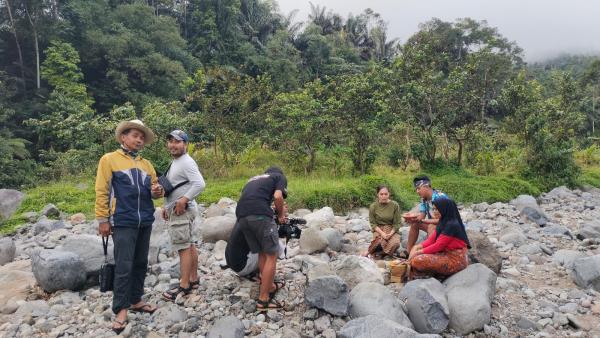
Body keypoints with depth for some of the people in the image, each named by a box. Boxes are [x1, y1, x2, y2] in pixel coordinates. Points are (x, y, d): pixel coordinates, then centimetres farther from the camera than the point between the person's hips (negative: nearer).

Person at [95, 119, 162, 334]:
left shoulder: (146, 164, 13)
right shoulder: (109, 159, -2)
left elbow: (154, 188, 20)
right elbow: (102, 192, -6)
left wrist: (157, 191, -5)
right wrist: (102, 220, -9)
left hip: (145, 222, 6)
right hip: (123, 222, -6)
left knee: (140, 263, 12)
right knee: (124, 266, -5)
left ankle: (135, 300, 25)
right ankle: (121, 309, 5)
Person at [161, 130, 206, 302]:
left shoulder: (186, 162, -15)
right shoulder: (175, 162, 18)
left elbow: (199, 184, -27)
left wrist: (183, 200, -26)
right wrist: (167, 206, 18)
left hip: (182, 211, -10)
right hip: (176, 210, 10)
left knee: (183, 248, -7)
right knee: (190, 245, 13)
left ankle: (184, 286, -2)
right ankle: (193, 279, 21)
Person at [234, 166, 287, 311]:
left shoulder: (253, 179, 37)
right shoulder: (280, 176, 20)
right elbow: (277, 197, 1)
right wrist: (281, 215, 15)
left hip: (241, 216, 7)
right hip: (260, 215, -6)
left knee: (262, 253, 20)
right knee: (272, 255, 3)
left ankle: (270, 286, 33)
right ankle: (263, 300, 3)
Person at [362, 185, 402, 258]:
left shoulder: (395, 205, -5)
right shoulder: (373, 206, -4)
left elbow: (397, 223, -3)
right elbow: (373, 223, -2)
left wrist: (390, 233, -20)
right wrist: (382, 233, -18)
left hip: (392, 230, 1)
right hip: (379, 230, -1)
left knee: (395, 243, -31)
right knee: (382, 243, -34)